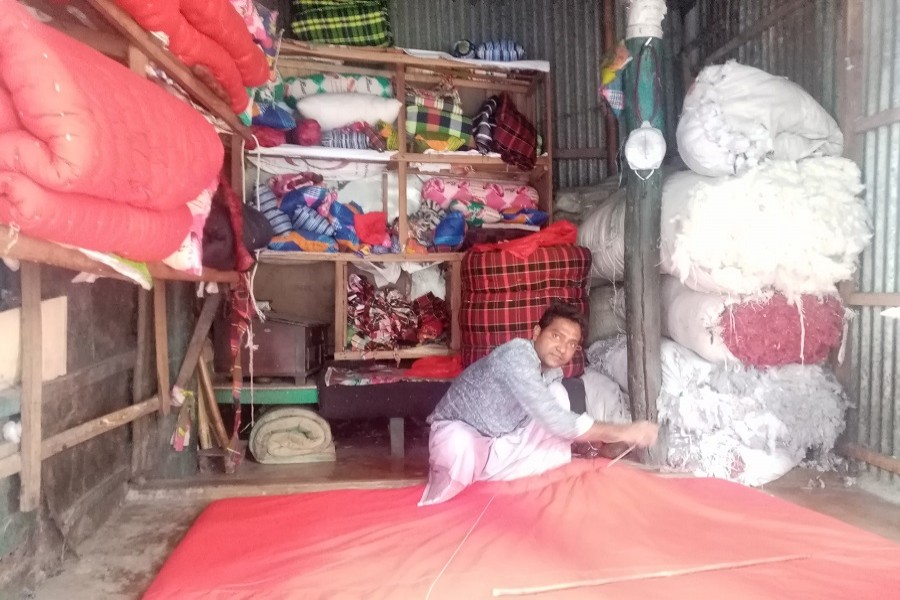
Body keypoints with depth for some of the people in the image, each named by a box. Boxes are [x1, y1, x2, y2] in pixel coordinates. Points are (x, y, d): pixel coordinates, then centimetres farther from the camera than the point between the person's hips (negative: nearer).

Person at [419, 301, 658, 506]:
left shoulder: (553, 372, -4)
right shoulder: (516, 355, -30)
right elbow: (553, 420, -36)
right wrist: (621, 432, -33)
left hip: (498, 443, 7)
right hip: (457, 431, -7)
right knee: (459, 446, -43)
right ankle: (437, 497, -8)